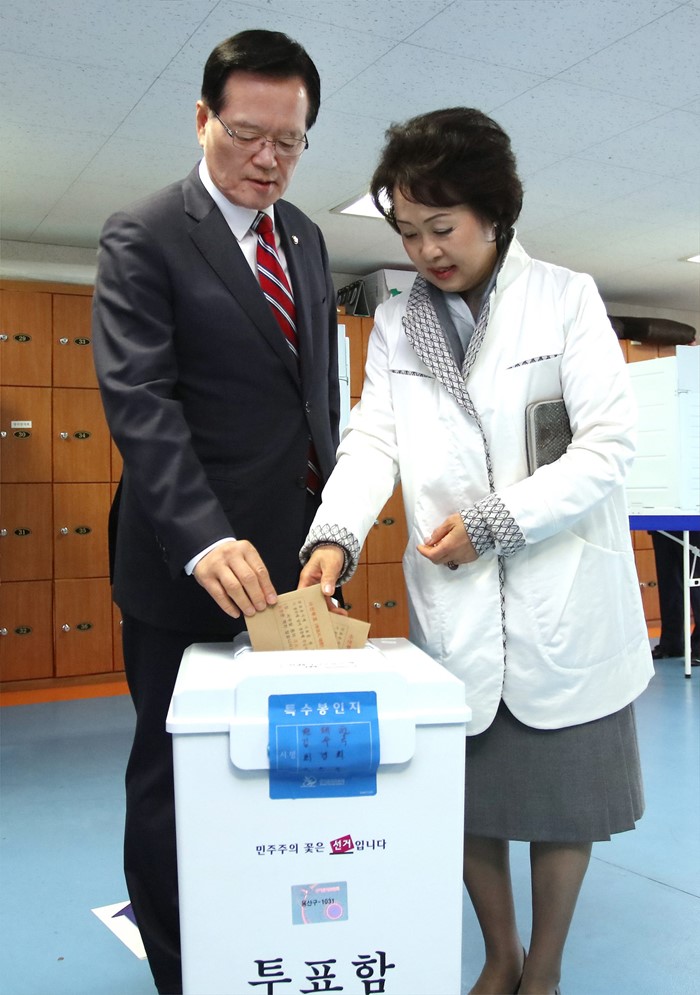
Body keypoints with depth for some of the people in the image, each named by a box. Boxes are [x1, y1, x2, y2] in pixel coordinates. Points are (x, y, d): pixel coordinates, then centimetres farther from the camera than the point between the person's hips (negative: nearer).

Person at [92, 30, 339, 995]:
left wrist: (331, 505, 12)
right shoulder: (142, 237, -5)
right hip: (190, 559, -5)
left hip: (296, 544, 6)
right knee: (175, 773, 7)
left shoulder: (305, 236, 14)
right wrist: (205, 540, -28)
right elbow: (138, 399, -16)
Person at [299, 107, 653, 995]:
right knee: (464, 797, 10)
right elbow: (372, 441, -2)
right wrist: (336, 536, -20)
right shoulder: (395, 325, 9)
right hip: (453, 606, 2)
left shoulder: (566, 297, 0)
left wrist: (497, 521, -15)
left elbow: (608, 445, -7)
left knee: (561, 794, 10)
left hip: (563, 598, -2)